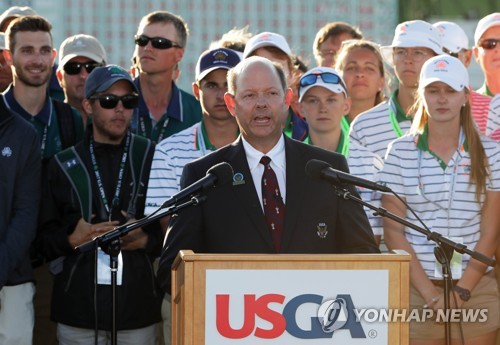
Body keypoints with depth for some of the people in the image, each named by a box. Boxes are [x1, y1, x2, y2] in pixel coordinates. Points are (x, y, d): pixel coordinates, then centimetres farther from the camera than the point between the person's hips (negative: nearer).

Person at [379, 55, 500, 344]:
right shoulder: (400, 152, 3)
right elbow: (393, 232, 0)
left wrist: (461, 292, -9)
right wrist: (430, 293, -8)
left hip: (476, 288, 1)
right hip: (416, 287, 0)